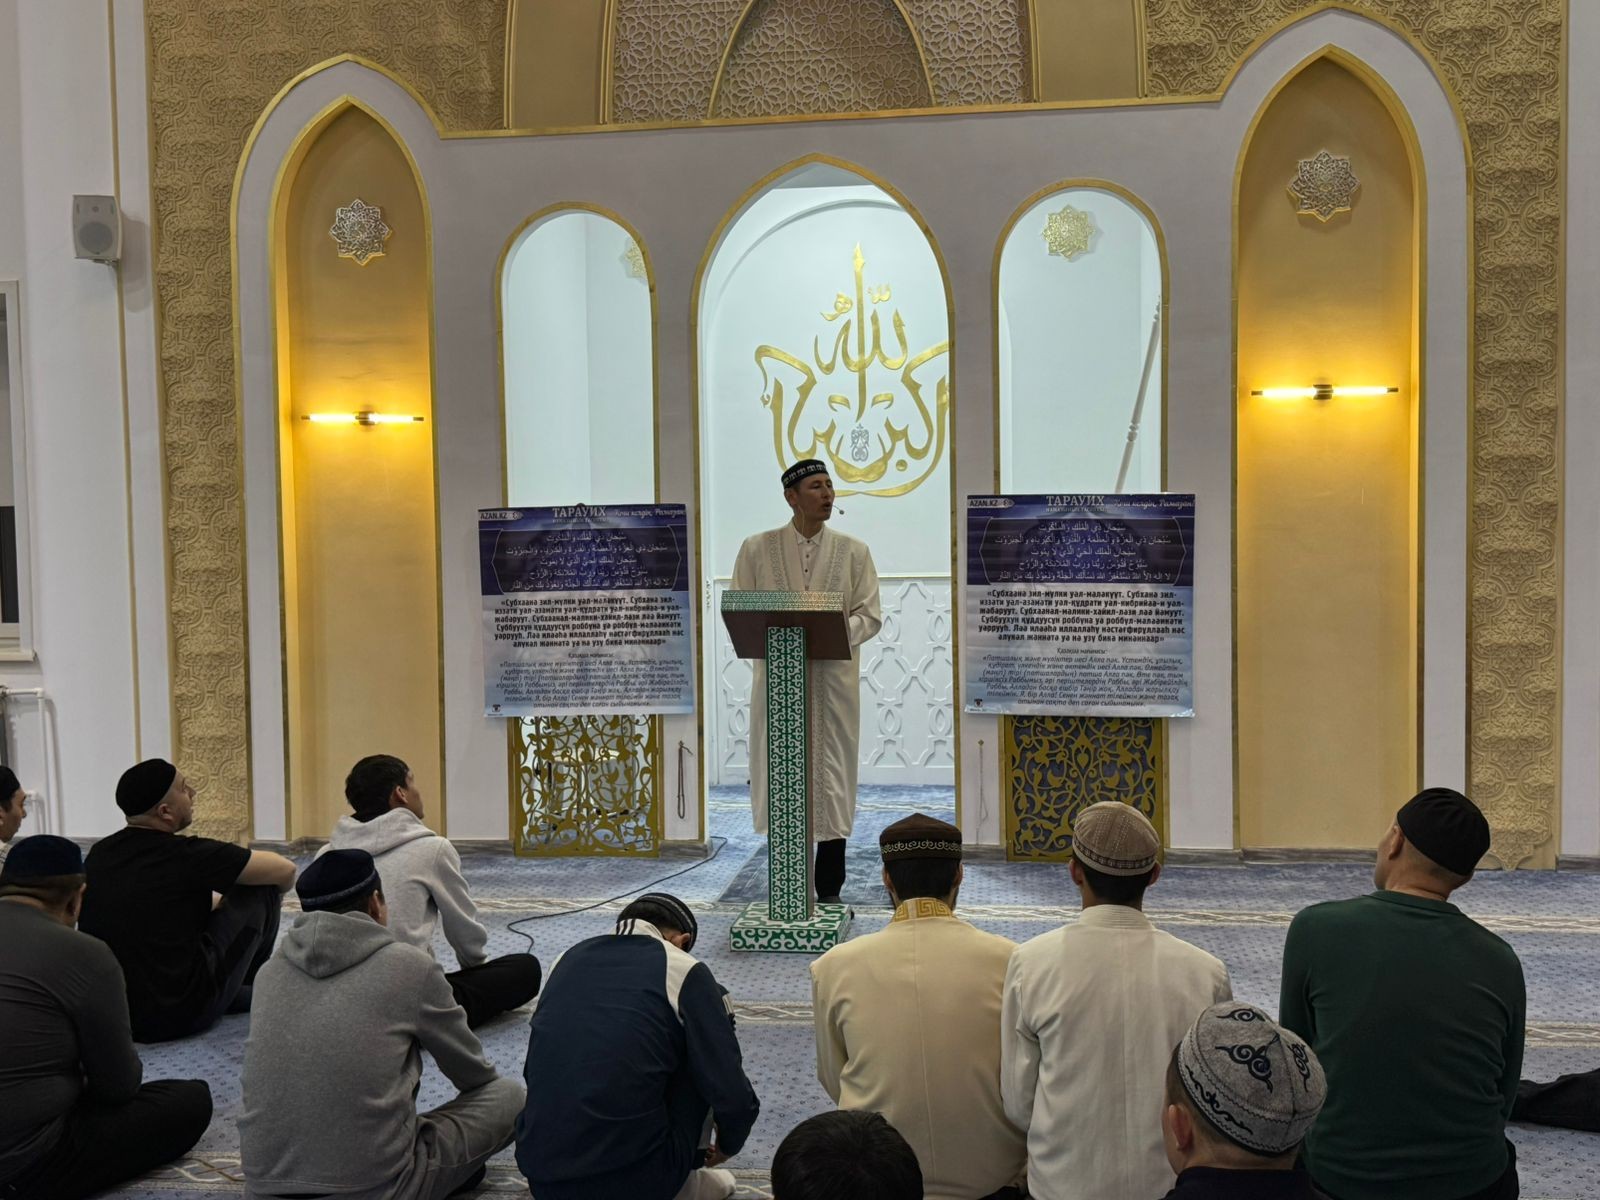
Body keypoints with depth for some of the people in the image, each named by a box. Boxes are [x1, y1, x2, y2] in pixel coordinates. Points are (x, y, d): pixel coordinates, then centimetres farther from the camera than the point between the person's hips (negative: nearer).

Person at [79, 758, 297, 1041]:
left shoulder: (99, 853, 3)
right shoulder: (187, 856, -16)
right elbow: (284, 870, -4)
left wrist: (215, 900, 35)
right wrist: (274, 895, 19)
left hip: (108, 1016, 7)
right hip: (180, 1015, -7)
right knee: (259, 892, 3)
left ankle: (254, 996, 29)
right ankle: (255, 988, 25)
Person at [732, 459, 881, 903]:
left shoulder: (853, 551, 7)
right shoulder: (756, 549, 6)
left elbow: (870, 615, 3)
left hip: (834, 679, 0)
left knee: (832, 777, 2)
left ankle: (830, 891, 13)